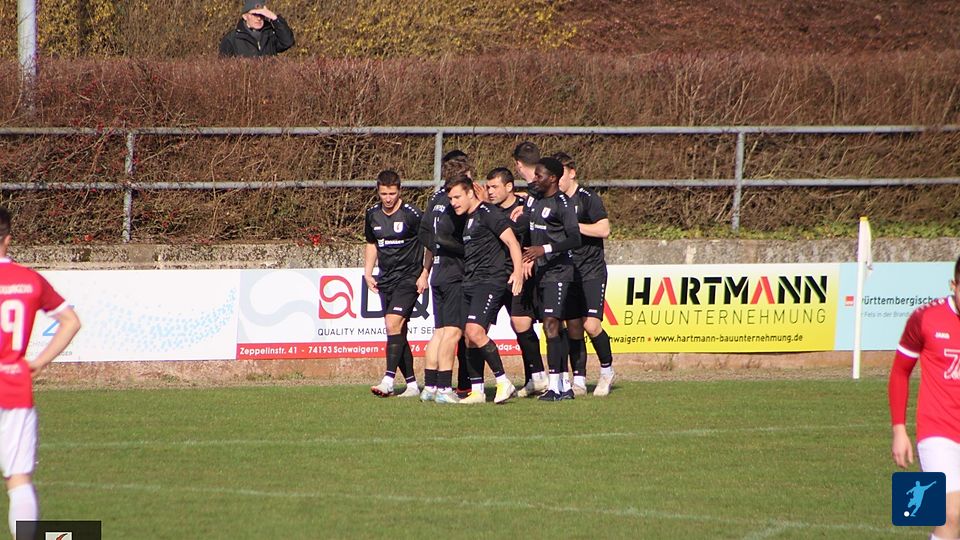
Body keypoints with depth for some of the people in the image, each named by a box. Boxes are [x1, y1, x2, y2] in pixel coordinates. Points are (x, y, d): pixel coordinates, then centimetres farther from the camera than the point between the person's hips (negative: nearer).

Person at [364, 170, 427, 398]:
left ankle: (388, 381, -25)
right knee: (398, 331, 6)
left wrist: (424, 274, -9)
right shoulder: (372, 215, 7)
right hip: (386, 280, 6)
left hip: (409, 277, -6)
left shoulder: (411, 215, -11)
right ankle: (412, 384, 13)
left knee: (394, 324, -20)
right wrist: (368, 273, 11)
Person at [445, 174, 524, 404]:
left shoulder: (487, 213, -8)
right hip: (470, 283, 9)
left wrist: (518, 271, -25)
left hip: (491, 280, -9)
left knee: (475, 331, -20)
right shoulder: (466, 219, 19)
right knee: (469, 336, 4)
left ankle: (504, 382, -13)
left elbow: (511, 241, -15)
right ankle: (476, 391, 7)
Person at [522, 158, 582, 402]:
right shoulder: (533, 201, 14)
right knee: (551, 327, 8)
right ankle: (565, 387, 12)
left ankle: (554, 385, -17)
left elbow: (575, 240, -19)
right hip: (541, 272, 8)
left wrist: (544, 249, -25)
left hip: (558, 271, -8)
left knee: (551, 323, -15)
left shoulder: (562, 204, -12)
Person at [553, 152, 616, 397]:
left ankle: (607, 370, 6)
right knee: (573, 326, 3)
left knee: (591, 324, -14)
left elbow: (604, 229, -14)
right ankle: (579, 380, 7)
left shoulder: (588, 198, -9)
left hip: (592, 273, -6)